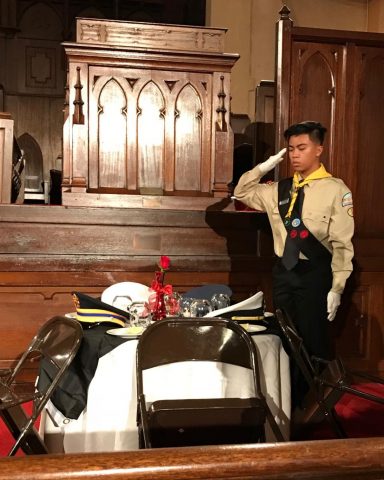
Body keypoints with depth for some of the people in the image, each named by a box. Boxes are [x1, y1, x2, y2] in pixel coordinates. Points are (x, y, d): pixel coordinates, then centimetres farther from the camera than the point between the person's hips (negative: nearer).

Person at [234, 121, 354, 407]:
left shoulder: (335, 190, -9)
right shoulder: (279, 190, 7)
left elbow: (343, 244, -10)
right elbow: (242, 193, 19)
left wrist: (336, 288, -14)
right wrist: (265, 166, 5)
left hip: (315, 274, -5)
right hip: (283, 272, 5)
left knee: (313, 342, 2)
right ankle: (289, 401, 29)